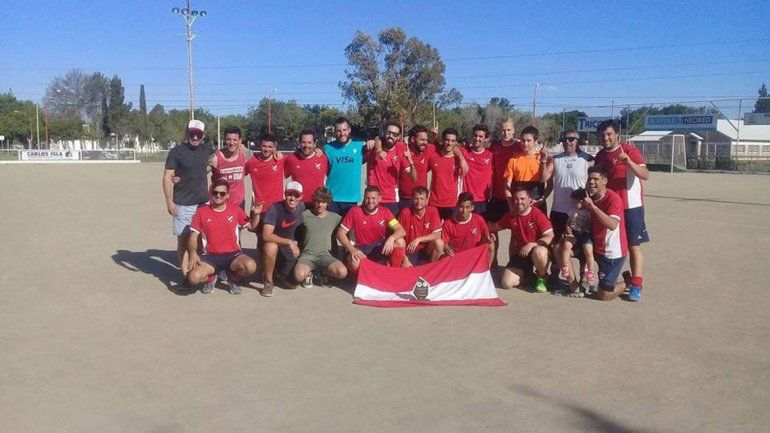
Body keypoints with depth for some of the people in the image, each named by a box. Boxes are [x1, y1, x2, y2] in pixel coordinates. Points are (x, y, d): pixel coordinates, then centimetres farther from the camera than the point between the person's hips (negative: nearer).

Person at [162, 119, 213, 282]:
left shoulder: (206, 150, 7)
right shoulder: (177, 151, -6)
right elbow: (167, 178, -6)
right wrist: (169, 202, -14)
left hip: (202, 202, 4)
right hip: (182, 204, -4)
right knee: (183, 239, -1)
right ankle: (185, 274, 4)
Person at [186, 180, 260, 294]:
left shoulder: (235, 210, 5)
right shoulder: (202, 211, 1)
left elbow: (252, 226, 15)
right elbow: (193, 237, 1)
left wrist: (256, 214, -6)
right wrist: (193, 253, -18)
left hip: (232, 255, 1)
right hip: (210, 257, 0)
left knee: (250, 266, -32)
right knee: (194, 277, -29)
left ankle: (234, 279, 6)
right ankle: (211, 278, 11)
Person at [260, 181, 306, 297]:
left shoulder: (301, 207, -7)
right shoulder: (275, 208, -24)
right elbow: (266, 235, -33)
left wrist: (295, 244, 11)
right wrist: (289, 242, -34)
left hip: (289, 248, 4)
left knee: (293, 284, -7)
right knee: (271, 247, -41)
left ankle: (281, 271, 28)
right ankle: (268, 282, -18)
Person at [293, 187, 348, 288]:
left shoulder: (334, 217, 7)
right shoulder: (305, 215, 1)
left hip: (325, 255, 2)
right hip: (307, 254, -2)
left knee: (342, 272, -27)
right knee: (299, 275, -34)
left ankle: (321, 272, 6)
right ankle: (309, 273, 6)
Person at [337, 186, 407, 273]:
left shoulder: (384, 211, -3)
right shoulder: (355, 211, -9)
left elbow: (401, 231, -11)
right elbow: (341, 233, -8)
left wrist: (391, 238, -35)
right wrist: (352, 250, -24)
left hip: (380, 247, 3)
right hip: (361, 249, -2)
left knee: (400, 242, -24)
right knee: (354, 264, -36)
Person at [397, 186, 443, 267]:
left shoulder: (433, 211, -10)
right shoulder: (405, 212, -13)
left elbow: (437, 235, -13)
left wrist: (418, 239, -25)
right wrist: (405, 258, -18)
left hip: (426, 249, 3)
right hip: (410, 251, -3)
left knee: (439, 243, -25)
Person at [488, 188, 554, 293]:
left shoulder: (538, 214, -15)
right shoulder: (511, 215, 1)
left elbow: (550, 237, -22)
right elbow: (495, 227, 16)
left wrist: (532, 244, -33)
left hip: (536, 249, -4)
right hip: (519, 254, 4)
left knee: (539, 252, -43)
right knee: (506, 283, -14)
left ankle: (542, 278, -10)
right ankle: (526, 274, 20)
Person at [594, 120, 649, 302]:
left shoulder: (630, 151, -7)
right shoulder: (600, 156, 10)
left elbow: (645, 175, -18)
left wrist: (629, 162, -32)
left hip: (630, 206, -6)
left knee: (634, 246, -3)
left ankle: (636, 286, -2)